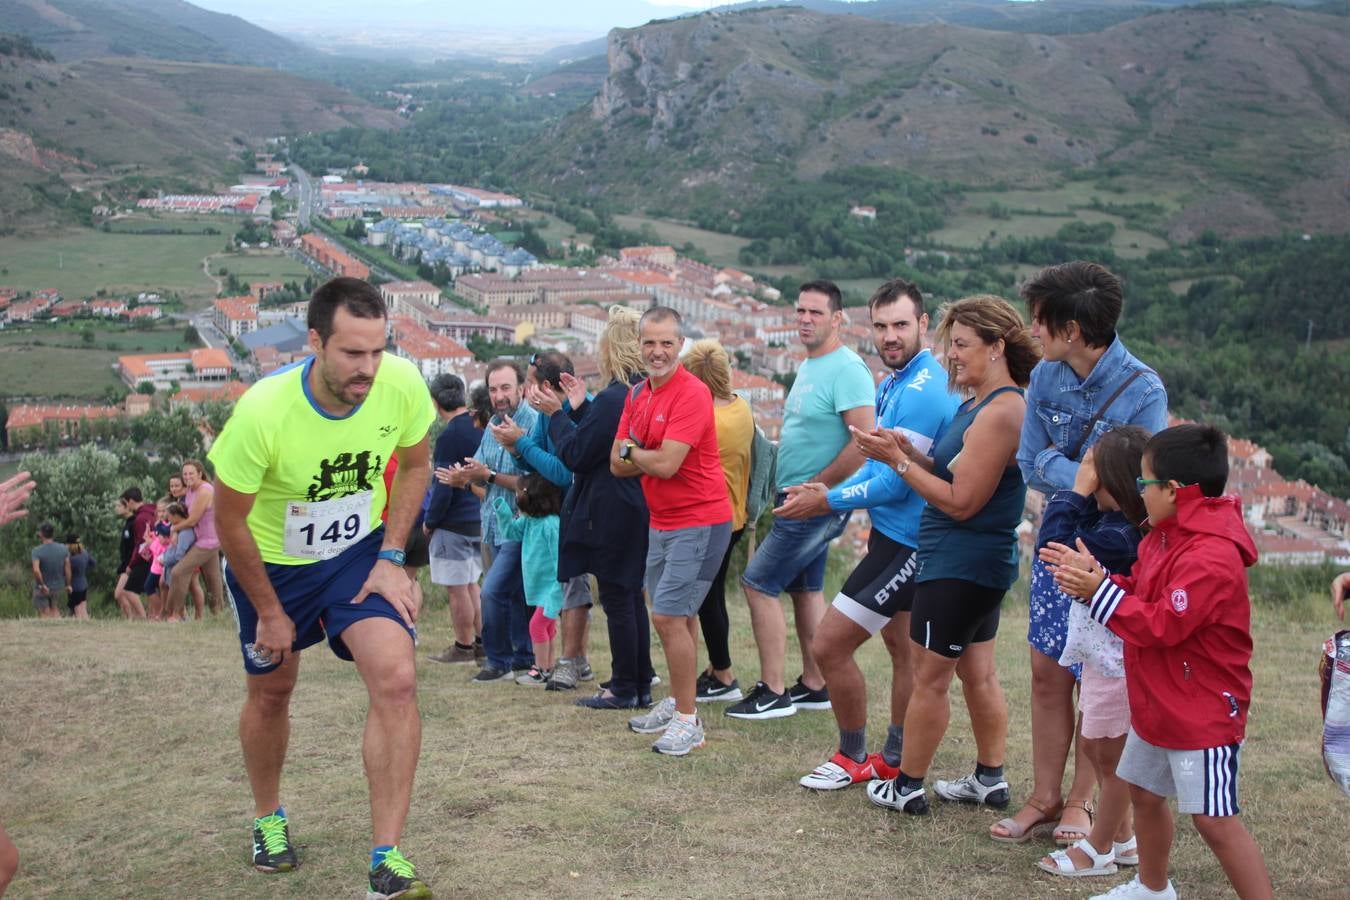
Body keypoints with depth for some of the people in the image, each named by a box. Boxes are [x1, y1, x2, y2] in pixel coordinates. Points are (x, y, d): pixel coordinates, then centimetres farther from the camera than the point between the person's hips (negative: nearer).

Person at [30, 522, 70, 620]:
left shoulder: (37, 551, -21)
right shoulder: (63, 549, -10)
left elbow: (36, 570, -34)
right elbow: (67, 569, -5)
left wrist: (42, 585, -23)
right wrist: (68, 585, 7)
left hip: (42, 588, -4)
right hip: (58, 587, 4)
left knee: (44, 613, 7)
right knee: (55, 610, 22)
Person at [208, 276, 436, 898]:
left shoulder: (401, 383, -24)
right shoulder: (263, 410, -32)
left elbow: (415, 466, -1)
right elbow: (229, 520, -18)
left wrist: (391, 557, -8)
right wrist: (269, 611, -9)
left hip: (360, 551, 1)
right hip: (271, 562, -1)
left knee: (396, 680, -18)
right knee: (271, 691, 16)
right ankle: (267, 818, 46)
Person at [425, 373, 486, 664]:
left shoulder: (449, 436, -17)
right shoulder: (479, 427, 6)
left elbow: (443, 486, -17)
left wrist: (429, 522, -6)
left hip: (454, 523, -8)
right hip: (478, 518, 8)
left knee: (457, 589, 1)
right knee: (470, 584, 18)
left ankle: (463, 647, 9)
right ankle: (480, 642, 22)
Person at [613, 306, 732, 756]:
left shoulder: (691, 393, -18)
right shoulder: (637, 394, 8)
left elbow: (666, 464, -24)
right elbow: (617, 464, 4)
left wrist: (632, 451, -6)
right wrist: (650, 456, -13)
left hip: (699, 521, -8)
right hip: (661, 522, 8)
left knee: (668, 616, -12)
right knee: (679, 618, 18)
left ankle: (688, 720, -3)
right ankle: (676, 702, 31)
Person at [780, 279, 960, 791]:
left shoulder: (921, 392, -23)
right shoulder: (896, 383, 9)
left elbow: (896, 483, -23)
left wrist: (828, 502, -11)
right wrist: (826, 495, 2)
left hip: (905, 542, -10)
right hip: (895, 535, 10)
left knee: (829, 646, -7)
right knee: (901, 647, 19)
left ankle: (853, 757, 10)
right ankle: (896, 759, 31)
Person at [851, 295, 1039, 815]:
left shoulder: (1000, 412, -21)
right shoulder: (979, 403, 11)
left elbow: (961, 501, -22)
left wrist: (898, 461, -17)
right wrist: (908, 451, -3)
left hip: (960, 566, -10)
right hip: (980, 562, 10)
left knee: (928, 677, 1)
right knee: (977, 674, 17)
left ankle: (907, 786, 12)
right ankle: (990, 779, 27)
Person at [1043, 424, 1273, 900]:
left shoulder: (1212, 557, -27)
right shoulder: (1165, 538, 5)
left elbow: (1161, 625, -29)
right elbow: (1141, 594, 15)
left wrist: (1098, 590, -24)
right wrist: (1091, 574, 1)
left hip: (1202, 714, -10)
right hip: (1157, 704, 10)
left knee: (1216, 821, -8)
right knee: (1144, 793, 22)